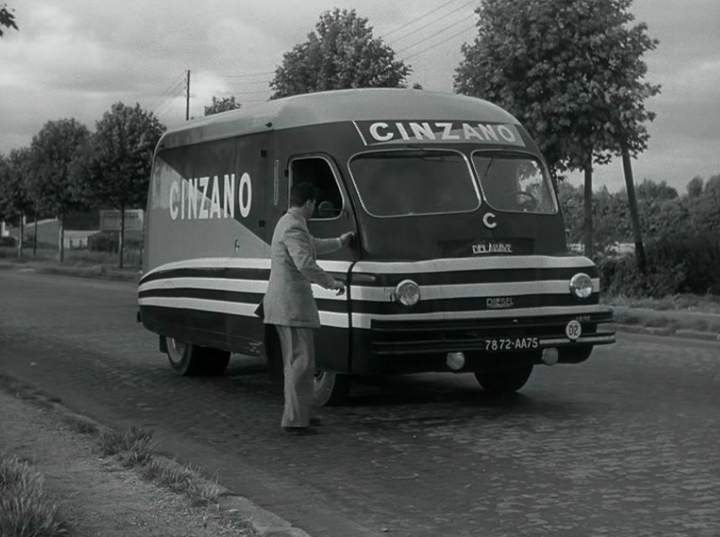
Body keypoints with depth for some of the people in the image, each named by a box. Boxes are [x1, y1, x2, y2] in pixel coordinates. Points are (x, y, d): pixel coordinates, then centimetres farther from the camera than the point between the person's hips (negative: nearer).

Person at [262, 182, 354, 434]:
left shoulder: (286, 223, 18)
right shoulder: (294, 227, -16)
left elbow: (313, 245, 36)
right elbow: (305, 264, -27)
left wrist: (339, 242, 49)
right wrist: (332, 282, -16)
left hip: (283, 302, 11)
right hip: (292, 303, -11)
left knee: (295, 361, 17)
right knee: (302, 362, -9)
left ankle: (299, 413, 25)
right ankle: (294, 420, -9)